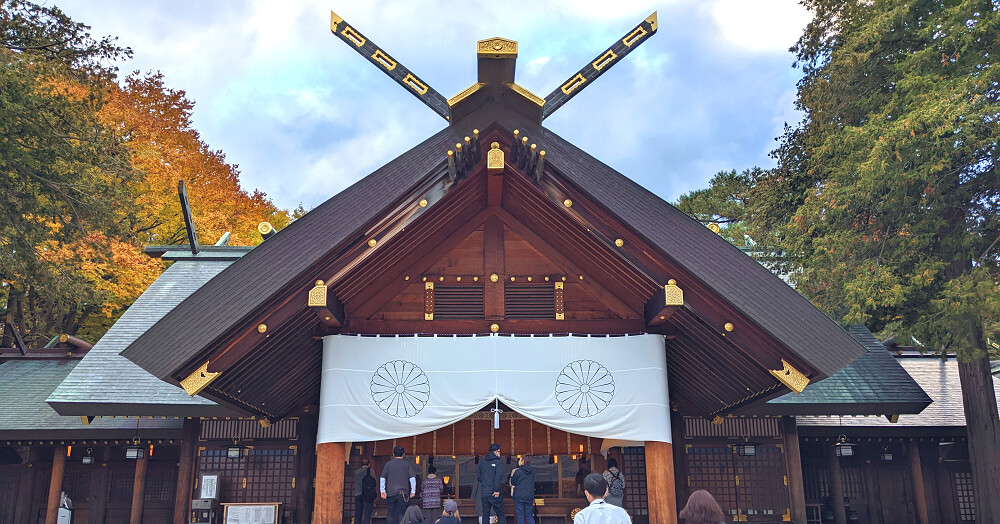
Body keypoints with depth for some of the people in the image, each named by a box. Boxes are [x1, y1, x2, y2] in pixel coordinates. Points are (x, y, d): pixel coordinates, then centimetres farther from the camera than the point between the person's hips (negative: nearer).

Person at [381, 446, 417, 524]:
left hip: (390, 493, 1)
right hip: (403, 493, 0)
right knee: (401, 513, 1)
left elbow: (382, 478, 1)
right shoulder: (407, 464, 4)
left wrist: (383, 491, 2)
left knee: (390, 513, 8)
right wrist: (413, 491, 2)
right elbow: (412, 478, -1)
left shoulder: (388, 464, 4)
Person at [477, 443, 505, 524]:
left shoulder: (482, 462, 8)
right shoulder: (497, 462, -11)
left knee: (485, 515, 13)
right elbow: (498, 477, -21)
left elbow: (478, 477, 11)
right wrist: (497, 490, -17)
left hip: (484, 493, 5)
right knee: (500, 515, 5)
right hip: (494, 494, -5)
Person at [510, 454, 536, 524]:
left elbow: (512, 483, 0)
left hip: (519, 496, -4)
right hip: (529, 496, 4)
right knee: (529, 515, 9)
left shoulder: (518, 471, -10)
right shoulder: (532, 472, 4)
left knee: (520, 515, 1)